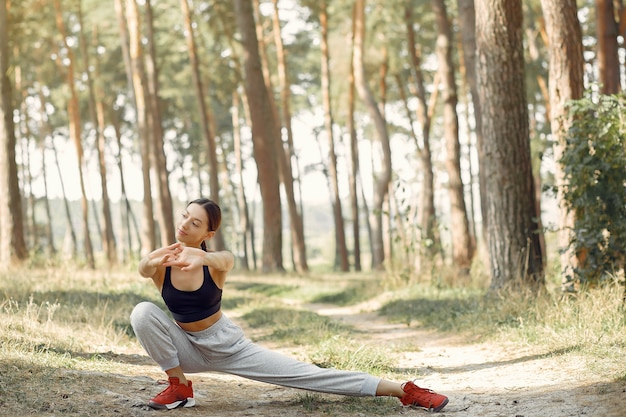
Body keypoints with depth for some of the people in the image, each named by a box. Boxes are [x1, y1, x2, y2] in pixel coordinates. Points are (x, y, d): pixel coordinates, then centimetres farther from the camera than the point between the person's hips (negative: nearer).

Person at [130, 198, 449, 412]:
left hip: (227, 344, -2)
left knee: (303, 374, -11)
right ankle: (180, 387, -10)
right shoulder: (160, 261, -16)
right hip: (188, 348, 2)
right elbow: (143, 267, -42)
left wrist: (203, 259, -73)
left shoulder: (212, 263, -21)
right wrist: (157, 262, -68)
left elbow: (227, 260, -48)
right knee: (143, 312, -27)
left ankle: (402, 391, -8)